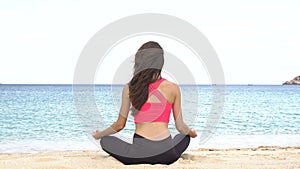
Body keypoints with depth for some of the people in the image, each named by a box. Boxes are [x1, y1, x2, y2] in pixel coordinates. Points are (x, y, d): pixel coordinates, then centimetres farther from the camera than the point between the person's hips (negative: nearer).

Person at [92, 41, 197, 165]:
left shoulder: (129, 88, 1)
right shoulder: (173, 88, 2)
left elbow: (119, 125, 7)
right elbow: (180, 127, 8)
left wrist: (98, 135, 27)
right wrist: (191, 132, 33)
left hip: (139, 153, -1)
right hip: (166, 154, 2)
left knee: (105, 141, 25)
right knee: (185, 137, 35)